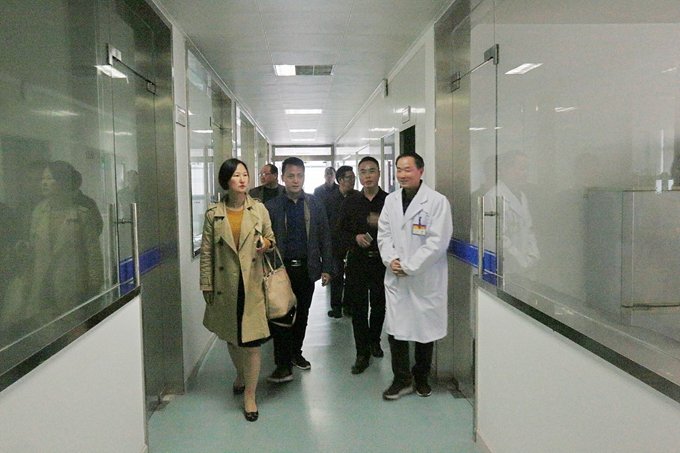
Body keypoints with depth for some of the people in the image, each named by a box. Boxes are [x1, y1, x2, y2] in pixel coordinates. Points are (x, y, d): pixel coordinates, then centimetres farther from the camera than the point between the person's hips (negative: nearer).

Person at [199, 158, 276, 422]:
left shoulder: (259, 209, 1)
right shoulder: (214, 214, 0)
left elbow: (271, 238, 13)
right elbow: (206, 253, 3)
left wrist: (266, 243, -11)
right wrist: (206, 286, 2)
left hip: (253, 284, -1)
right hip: (226, 287, 1)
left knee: (252, 341, -3)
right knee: (231, 338, 17)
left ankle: (249, 395, 12)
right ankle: (241, 375, 44)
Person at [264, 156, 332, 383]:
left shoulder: (315, 204, 5)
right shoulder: (272, 206, 0)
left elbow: (325, 237, 6)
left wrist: (326, 268, 2)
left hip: (307, 268, 2)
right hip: (281, 268, -2)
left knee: (302, 315, 14)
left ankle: (296, 353, 32)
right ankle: (283, 365, 6)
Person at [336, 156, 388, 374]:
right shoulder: (350, 203, 8)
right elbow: (341, 231, 8)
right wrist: (355, 238, -11)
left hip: (382, 260, -1)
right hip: (357, 261, 1)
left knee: (379, 305, 11)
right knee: (358, 307, 2)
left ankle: (374, 340, 36)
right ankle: (362, 353, 12)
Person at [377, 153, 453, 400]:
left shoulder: (437, 201, -8)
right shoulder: (391, 200, 9)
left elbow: (437, 242, -13)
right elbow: (383, 234, 11)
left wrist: (408, 266, -13)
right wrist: (391, 259, -8)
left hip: (425, 278, -4)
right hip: (396, 277, 4)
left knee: (425, 329, 9)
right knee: (395, 328, 4)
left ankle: (421, 378, 28)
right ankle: (402, 379, 19)